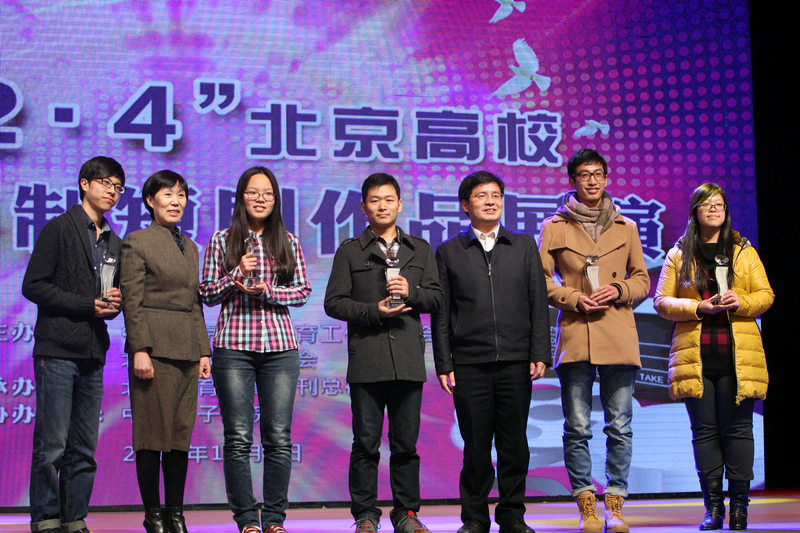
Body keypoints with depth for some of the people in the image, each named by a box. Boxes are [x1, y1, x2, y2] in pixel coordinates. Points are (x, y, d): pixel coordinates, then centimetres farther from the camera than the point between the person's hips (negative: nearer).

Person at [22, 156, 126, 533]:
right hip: (57, 350, -6)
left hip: (93, 354, 6)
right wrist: (88, 305, -12)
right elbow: (33, 286, -7)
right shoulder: (59, 228, -1)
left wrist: (116, 302, 3)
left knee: (84, 449, 6)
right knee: (52, 445, -6)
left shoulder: (114, 243, 20)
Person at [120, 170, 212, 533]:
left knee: (181, 433, 6)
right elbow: (132, 301, -8)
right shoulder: (137, 242, -1)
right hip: (154, 346, -6)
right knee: (153, 433, -2)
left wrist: (203, 349, 13)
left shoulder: (190, 246, 18)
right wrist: (140, 349, -15)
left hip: (186, 349, 6)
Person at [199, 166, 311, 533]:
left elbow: (303, 292, 8)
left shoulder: (288, 242, 11)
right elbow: (207, 294, 6)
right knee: (238, 438, -2)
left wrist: (267, 290, -8)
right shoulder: (222, 241, 7)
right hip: (233, 347, -1)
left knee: (279, 437, 0)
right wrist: (237, 275, -10)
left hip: (280, 347, 1)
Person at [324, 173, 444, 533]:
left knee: (406, 442, 4)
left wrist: (411, 292, -7)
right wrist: (373, 311, -9)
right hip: (366, 361, -2)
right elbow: (334, 302, 4)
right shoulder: (350, 252, 11)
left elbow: (436, 298, 12)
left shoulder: (420, 250, 18)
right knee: (366, 442, -1)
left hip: (409, 359, 2)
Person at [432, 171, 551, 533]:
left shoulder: (524, 247, 13)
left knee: (514, 443, 3)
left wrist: (539, 354, 0)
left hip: (516, 363, 1)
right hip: (469, 364, -1)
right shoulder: (449, 253, 9)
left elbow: (538, 304, 9)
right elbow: (442, 314, 7)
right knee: (476, 445, 0)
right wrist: (443, 364, 0)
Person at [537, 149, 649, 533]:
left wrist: (618, 290, -4)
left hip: (619, 337, 1)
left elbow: (642, 280, 16)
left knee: (620, 426, 1)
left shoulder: (626, 228, 14)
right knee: (577, 428, -2)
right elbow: (541, 281, 7)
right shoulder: (554, 227, 9)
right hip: (574, 336, -1)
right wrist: (574, 299, -8)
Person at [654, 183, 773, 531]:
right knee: (704, 431, 1)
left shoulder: (744, 251, 12)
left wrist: (742, 302, -11)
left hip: (737, 355, 0)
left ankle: (739, 505, 4)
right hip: (695, 356, 0)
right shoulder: (679, 255, 10)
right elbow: (662, 300, 6)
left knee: (737, 429, -2)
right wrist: (698, 307, -10)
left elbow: (765, 294, 10)